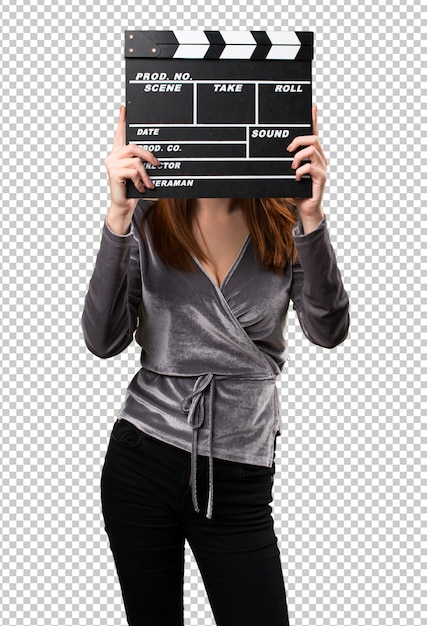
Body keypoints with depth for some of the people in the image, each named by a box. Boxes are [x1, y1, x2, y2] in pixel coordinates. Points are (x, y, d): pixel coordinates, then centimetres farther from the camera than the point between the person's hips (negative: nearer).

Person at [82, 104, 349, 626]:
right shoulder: (148, 220, -2)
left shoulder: (284, 220, -1)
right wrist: (118, 218, -23)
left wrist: (312, 219, -28)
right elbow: (103, 341, -13)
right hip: (143, 461, 0)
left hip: (240, 483, 0)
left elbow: (328, 331, -15)